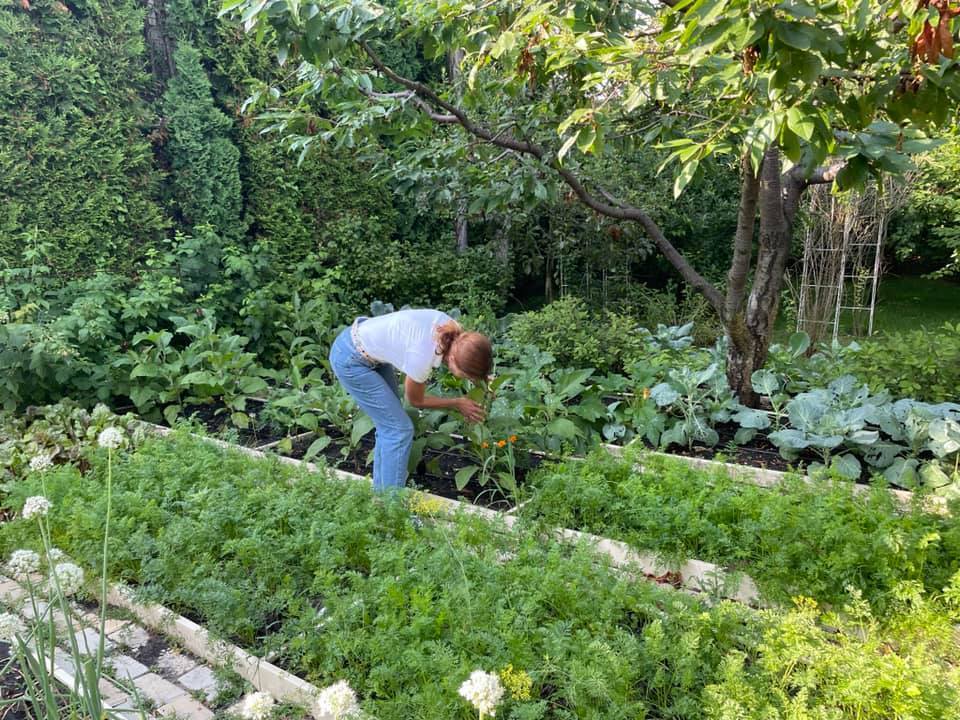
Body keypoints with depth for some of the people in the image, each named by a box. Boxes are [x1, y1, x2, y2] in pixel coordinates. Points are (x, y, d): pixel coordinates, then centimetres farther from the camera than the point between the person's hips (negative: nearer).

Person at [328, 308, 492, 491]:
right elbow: (416, 400, -10)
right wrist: (458, 403, 1)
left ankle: (381, 492, 25)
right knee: (399, 429, -5)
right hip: (350, 359, -8)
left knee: (389, 425, 12)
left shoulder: (453, 330, -17)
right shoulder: (422, 358, -33)